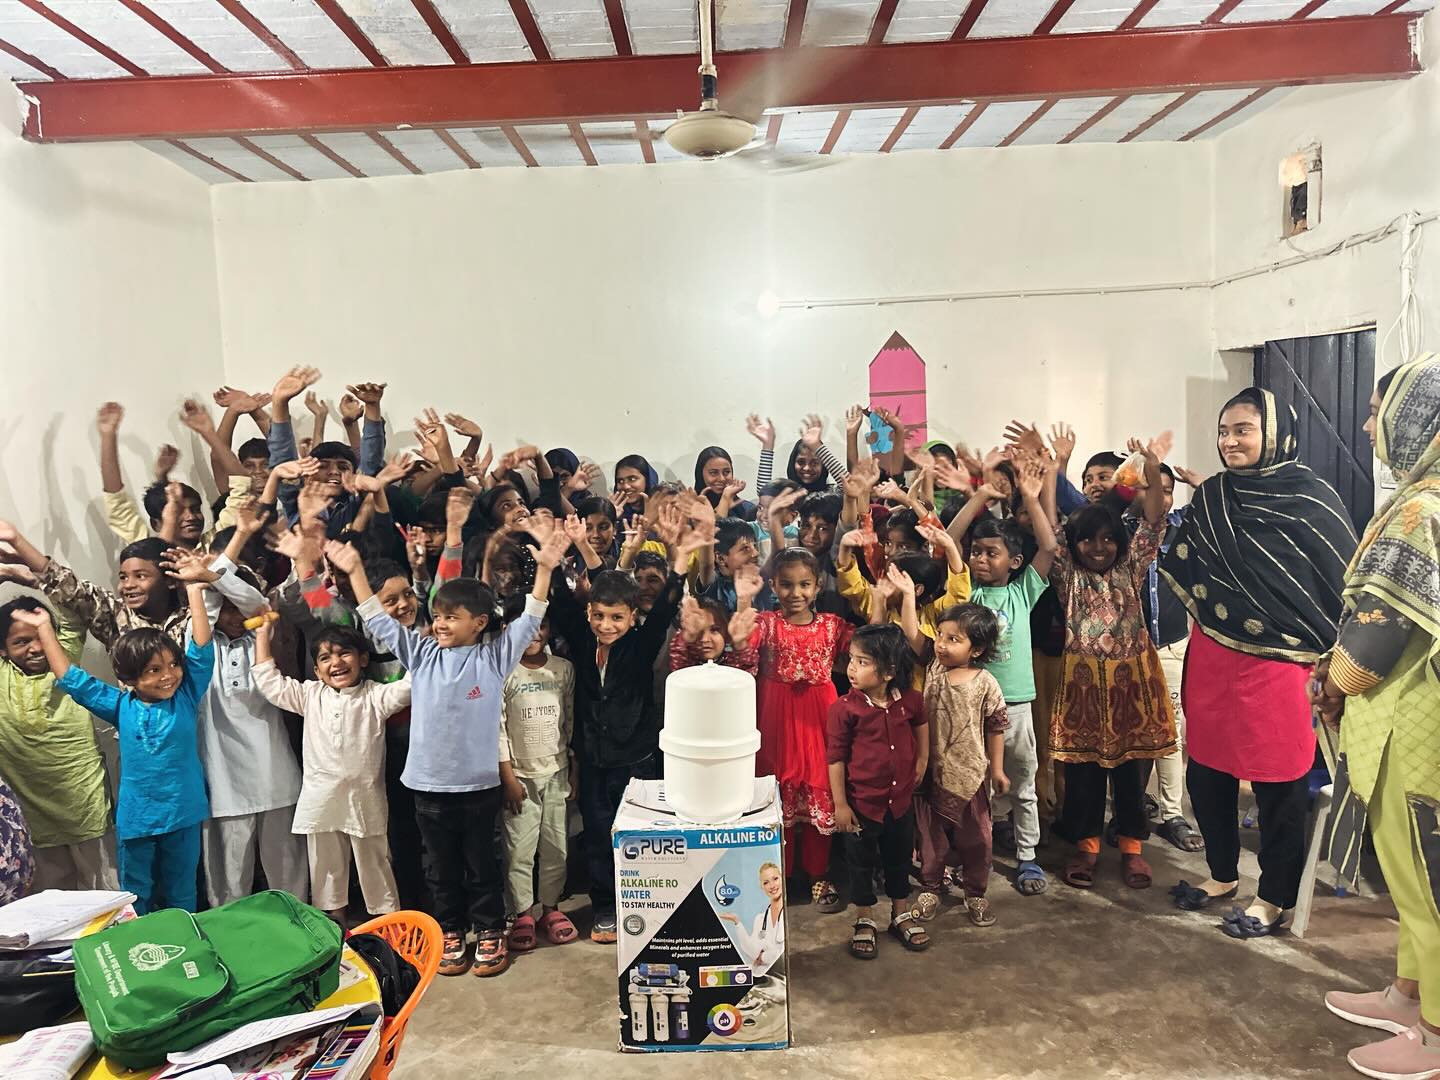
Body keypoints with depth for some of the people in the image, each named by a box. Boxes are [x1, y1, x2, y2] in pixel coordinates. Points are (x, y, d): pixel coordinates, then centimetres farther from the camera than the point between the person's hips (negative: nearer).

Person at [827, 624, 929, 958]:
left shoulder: (910, 701, -9)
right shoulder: (844, 708, -19)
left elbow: (920, 725, 16)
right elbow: (835, 757, -13)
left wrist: (922, 760, 9)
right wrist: (840, 804, -11)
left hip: (901, 799, 3)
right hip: (861, 803, -3)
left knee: (899, 859, 20)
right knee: (862, 864, 13)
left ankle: (901, 915, 40)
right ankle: (864, 921, 32)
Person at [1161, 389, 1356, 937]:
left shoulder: (1312, 500, -10)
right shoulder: (1210, 497, 6)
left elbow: (1345, 585, -7)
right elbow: (1184, 572, 17)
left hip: (1278, 664, -5)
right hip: (1211, 660, 5)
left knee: (1278, 785, 7)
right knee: (1206, 773, 14)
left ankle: (1274, 897, 25)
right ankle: (1222, 874, 35)